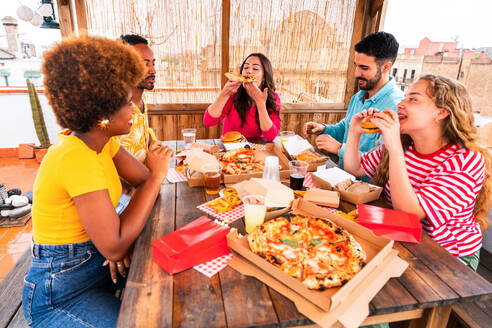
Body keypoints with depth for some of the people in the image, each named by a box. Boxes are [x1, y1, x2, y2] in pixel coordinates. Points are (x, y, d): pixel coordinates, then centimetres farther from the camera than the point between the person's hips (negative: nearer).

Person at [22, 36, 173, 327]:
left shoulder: (103, 140, -3)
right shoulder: (75, 157, -30)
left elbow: (145, 181, 0)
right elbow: (113, 247, -30)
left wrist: (125, 231, -17)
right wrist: (158, 175, -25)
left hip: (97, 260, 8)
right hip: (60, 293, -7)